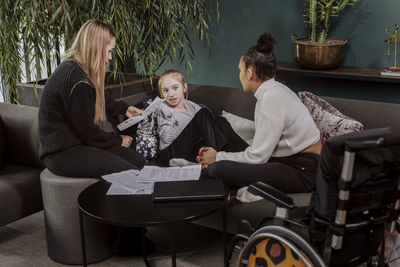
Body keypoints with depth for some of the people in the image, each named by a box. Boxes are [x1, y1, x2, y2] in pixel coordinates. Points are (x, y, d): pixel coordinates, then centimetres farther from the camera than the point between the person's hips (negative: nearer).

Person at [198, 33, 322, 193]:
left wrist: (218, 157, -4)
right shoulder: (274, 90, 10)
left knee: (219, 169, -17)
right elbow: (260, 148, 11)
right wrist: (219, 157, 4)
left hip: (301, 173, -10)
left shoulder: (272, 99, -21)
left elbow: (257, 156, -18)